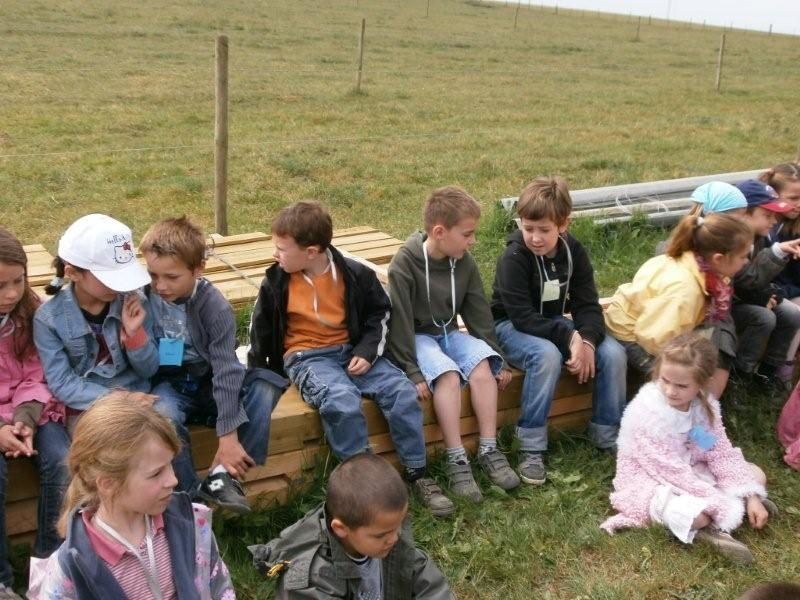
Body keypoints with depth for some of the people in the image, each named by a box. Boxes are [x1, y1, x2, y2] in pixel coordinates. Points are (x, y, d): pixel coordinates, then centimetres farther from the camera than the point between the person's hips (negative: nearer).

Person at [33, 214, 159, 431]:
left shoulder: (132, 303, -1)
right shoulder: (49, 318, -7)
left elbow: (149, 371, 4)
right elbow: (62, 384, -10)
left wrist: (134, 332, -14)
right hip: (85, 410, -2)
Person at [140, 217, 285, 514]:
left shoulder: (214, 306, -17)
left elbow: (226, 370, -22)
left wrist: (228, 436, -26)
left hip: (209, 384, 0)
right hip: (168, 386, 0)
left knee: (266, 386, -25)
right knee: (162, 412, -35)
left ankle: (221, 477, -23)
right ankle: (194, 494, -20)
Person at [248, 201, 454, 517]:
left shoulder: (354, 274, -4)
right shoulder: (276, 282, -4)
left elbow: (380, 313, 8)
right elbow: (260, 328, 9)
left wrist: (367, 351, -6)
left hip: (350, 351, 2)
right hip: (306, 357, -2)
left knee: (402, 390, -20)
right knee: (342, 401, -34)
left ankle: (418, 474, -8)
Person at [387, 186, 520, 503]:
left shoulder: (464, 262, -3)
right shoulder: (404, 264, -20)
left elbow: (479, 312, 3)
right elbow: (400, 322, -20)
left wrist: (499, 358, 3)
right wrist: (412, 371, -23)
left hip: (450, 332, 5)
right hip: (417, 336, -5)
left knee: (483, 366, -23)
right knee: (448, 374, -32)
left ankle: (489, 450, -16)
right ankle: (456, 461, -28)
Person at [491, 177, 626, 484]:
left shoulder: (574, 252, -6)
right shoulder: (514, 257, -21)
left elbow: (587, 304, -8)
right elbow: (522, 316, -26)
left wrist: (587, 340, -29)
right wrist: (569, 337, -34)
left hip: (555, 325, 5)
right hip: (513, 327, -5)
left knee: (613, 352, -17)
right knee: (547, 354, -38)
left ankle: (607, 435, 2)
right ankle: (531, 448, -26)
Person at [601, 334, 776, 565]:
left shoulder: (704, 404, -8)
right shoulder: (648, 413, -29)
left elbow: (723, 453, -3)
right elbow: (669, 469, -27)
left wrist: (750, 496, -12)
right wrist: (718, 499, -27)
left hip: (689, 472, 8)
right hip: (648, 479, -7)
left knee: (756, 475, 5)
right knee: (695, 514, -36)